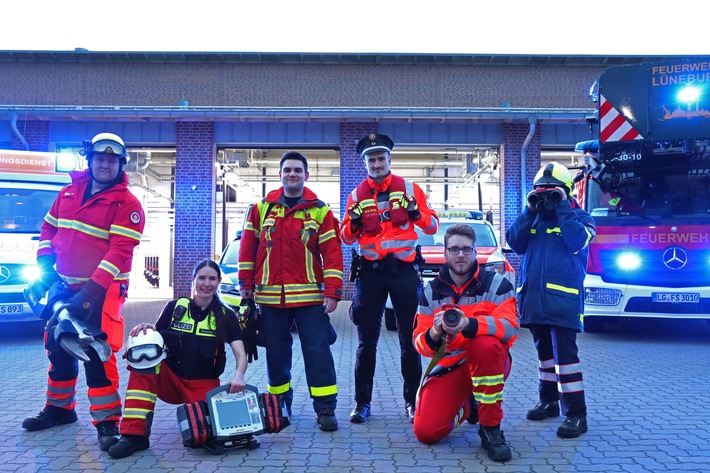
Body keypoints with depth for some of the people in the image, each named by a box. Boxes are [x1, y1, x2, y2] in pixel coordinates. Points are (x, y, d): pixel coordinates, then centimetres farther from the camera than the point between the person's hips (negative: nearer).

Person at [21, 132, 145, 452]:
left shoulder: (127, 204, -12)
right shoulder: (69, 192, 8)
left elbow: (120, 251, -20)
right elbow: (49, 229, 16)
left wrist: (91, 290, -27)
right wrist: (44, 265, 1)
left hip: (101, 289, -7)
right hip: (63, 285, 7)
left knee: (95, 352, -14)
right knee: (57, 347, 17)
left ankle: (107, 421, -4)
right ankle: (60, 408, 35)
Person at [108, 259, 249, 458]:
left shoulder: (226, 316, 0)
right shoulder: (175, 307, 4)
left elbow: (241, 355, -9)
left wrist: (238, 375, -31)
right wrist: (147, 330, -22)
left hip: (203, 386, -1)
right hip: (171, 380, 1)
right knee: (144, 353, -26)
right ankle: (134, 434, -26)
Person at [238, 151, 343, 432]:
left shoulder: (320, 210, 0)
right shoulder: (262, 208, 8)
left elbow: (332, 253, -3)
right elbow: (247, 247, 11)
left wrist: (332, 292, -9)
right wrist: (246, 284, 8)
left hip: (310, 296, -2)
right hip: (270, 296, 3)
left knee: (318, 351, -2)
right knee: (276, 353, 12)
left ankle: (326, 409, 6)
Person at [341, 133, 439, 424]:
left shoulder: (410, 189, 4)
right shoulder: (356, 195, 8)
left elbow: (432, 227, 2)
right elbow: (346, 238, 9)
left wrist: (416, 213, -17)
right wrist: (353, 223, -13)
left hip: (403, 270, -1)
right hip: (369, 272, 1)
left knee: (409, 340, 6)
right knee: (366, 342, 6)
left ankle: (412, 401, 19)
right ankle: (362, 402, 16)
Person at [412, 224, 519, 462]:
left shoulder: (496, 283, -7)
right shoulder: (431, 291, 1)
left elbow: (511, 326, -22)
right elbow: (419, 342, -3)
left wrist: (469, 325, -39)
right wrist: (433, 335, -28)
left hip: (488, 363, -3)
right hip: (448, 367, 3)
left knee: (485, 344, -38)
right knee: (426, 431, -13)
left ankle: (491, 429, -19)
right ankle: (466, 406, 23)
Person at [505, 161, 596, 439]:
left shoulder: (579, 217, 4)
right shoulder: (533, 217, 17)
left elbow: (577, 241, -16)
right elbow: (515, 243, 3)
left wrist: (563, 208, -11)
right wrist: (529, 211, -3)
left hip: (562, 298, -5)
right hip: (532, 296, 6)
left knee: (565, 353, -11)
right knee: (545, 351, 15)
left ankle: (575, 413, -6)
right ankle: (548, 400, 27)